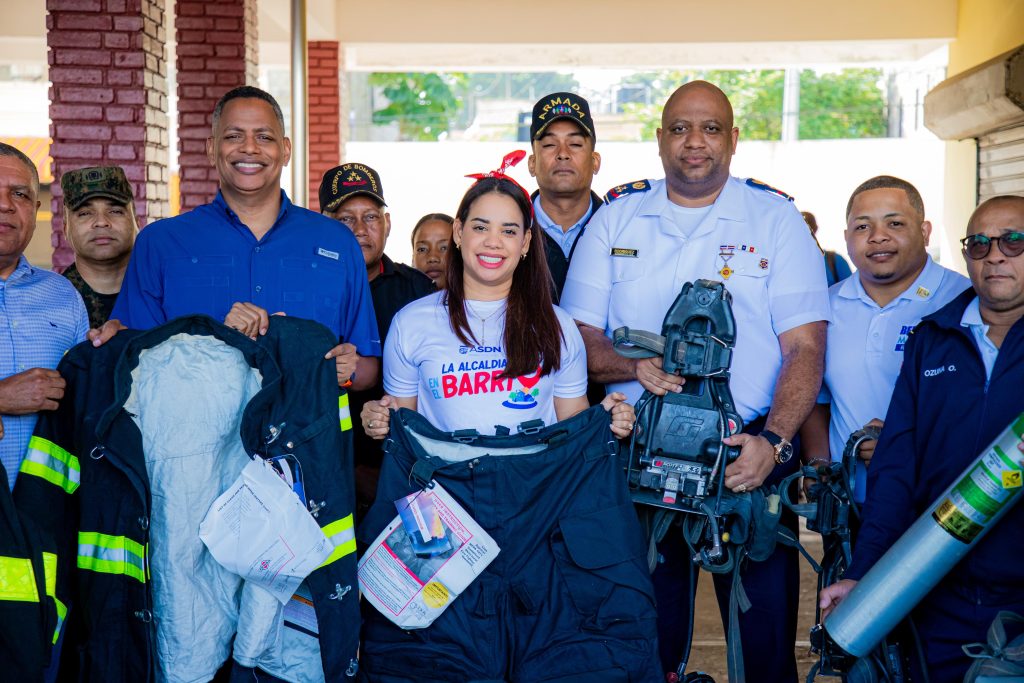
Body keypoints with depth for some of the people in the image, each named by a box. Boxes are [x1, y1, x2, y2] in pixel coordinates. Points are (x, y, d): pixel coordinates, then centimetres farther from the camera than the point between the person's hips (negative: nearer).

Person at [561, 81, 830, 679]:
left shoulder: (776, 219, 3)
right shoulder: (616, 218, 8)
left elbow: (806, 347, -4)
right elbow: (579, 337, 7)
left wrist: (772, 443, -19)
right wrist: (635, 366, -14)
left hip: (751, 451, -1)